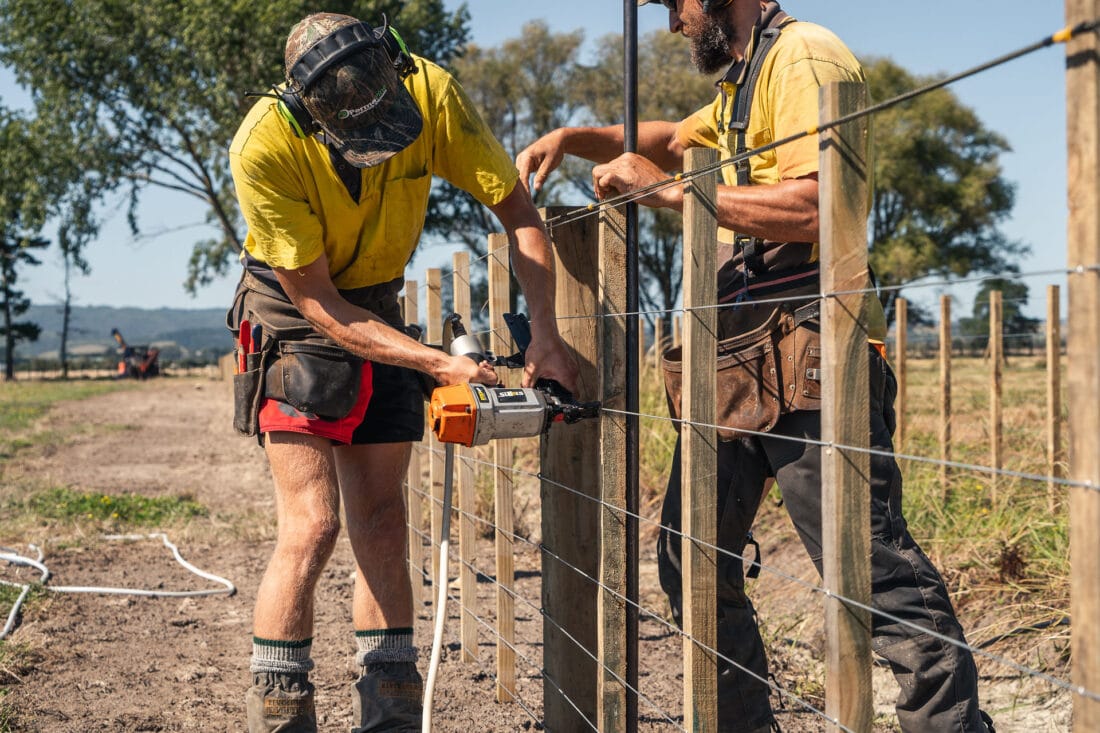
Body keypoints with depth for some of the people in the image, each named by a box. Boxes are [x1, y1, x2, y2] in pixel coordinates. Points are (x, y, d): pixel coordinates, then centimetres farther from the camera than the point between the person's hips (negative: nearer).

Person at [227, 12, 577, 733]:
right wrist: (438, 364, -29)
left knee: (382, 527, 4)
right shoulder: (265, 145, -30)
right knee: (312, 525, -15)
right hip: (295, 320, -4)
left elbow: (516, 209, -11)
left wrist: (545, 335, -19)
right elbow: (315, 300, -24)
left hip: (379, 315, 4)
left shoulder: (432, 93, -22)